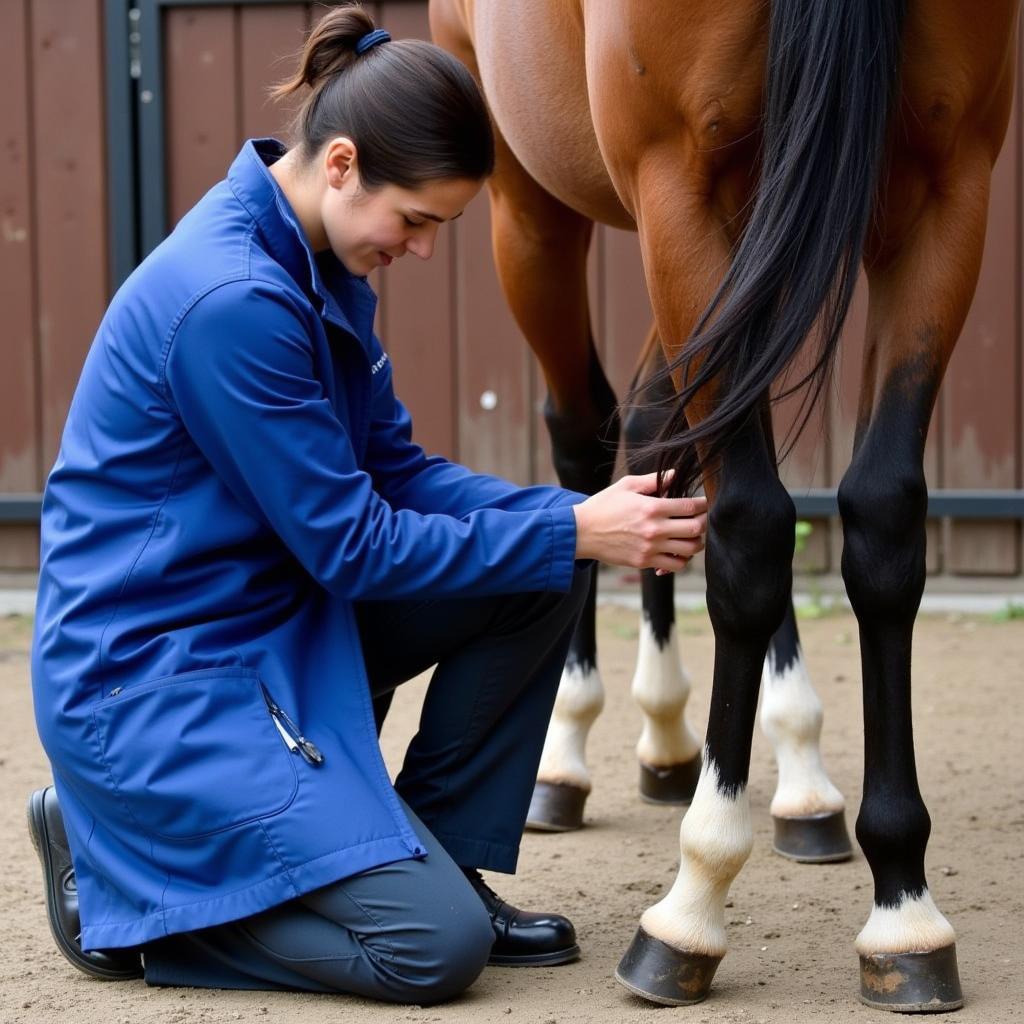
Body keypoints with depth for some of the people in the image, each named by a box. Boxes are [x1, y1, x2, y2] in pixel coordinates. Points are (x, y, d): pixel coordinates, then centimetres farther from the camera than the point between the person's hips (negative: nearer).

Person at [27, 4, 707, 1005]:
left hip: (277, 613, 10)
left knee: (547, 571, 1)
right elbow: (348, 545, -20)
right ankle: (117, 877, 2)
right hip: (151, 672, -10)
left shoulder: (323, 264, 4)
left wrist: (582, 514, -8)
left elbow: (398, 471, 7)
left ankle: (437, 861, 10)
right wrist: (575, 532, -18)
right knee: (434, 945, -15)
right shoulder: (231, 299, -26)